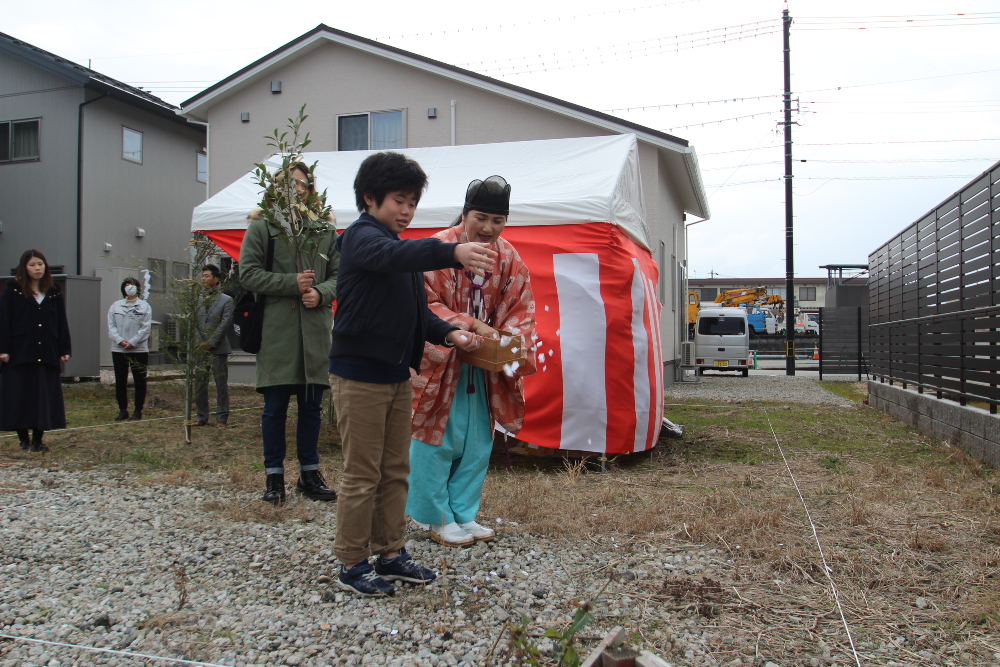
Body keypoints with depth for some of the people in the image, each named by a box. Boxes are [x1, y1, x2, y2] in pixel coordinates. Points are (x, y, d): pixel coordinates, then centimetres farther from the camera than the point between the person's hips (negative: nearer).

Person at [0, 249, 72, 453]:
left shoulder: (54, 295, 12)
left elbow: (62, 325, 11)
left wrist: (65, 350, 4)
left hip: (47, 356, 3)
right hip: (19, 354, -3)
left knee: (45, 400, 2)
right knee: (20, 398, 0)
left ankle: (37, 440, 9)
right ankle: (24, 440, 9)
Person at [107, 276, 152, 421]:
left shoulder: (144, 306, 3)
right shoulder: (115, 306, 9)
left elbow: (146, 327, -4)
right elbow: (111, 326, 3)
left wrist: (132, 342, -14)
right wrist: (120, 340, -12)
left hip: (139, 350, -2)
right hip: (118, 350, 2)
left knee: (139, 381, 1)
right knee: (120, 381, 6)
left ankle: (138, 410, 10)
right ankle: (122, 410, 15)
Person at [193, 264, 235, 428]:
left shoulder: (226, 300, 2)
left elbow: (225, 323, -5)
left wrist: (210, 343, -11)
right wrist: (200, 343, -6)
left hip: (218, 348, -4)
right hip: (200, 348, 4)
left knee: (221, 385, 0)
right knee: (199, 384, 5)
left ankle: (222, 418, 6)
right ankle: (202, 417, 14)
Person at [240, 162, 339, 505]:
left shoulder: (324, 230, 11)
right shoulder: (261, 227, 4)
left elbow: (340, 274, 10)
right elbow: (248, 273, -3)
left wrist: (321, 293, -10)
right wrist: (292, 283, -11)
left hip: (315, 331, 3)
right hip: (276, 331, -2)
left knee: (311, 406, 9)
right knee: (275, 406, 3)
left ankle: (309, 473, 21)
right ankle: (274, 476, 15)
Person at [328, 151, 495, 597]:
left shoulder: (399, 246, 17)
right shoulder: (361, 237, -12)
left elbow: (417, 308, 17)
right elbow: (392, 255, -36)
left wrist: (448, 333, -2)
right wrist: (453, 253, -51)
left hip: (396, 375, 9)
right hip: (359, 375, -9)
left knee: (395, 471, 15)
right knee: (362, 475, 0)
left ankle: (390, 553, 27)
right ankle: (352, 565, 13)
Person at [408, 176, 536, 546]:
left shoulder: (509, 258, 3)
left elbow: (521, 308, 5)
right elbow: (425, 305, -16)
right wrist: (470, 325, -27)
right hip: (439, 361, -6)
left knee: (477, 444, 12)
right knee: (438, 440, 1)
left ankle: (464, 514, 26)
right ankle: (438, 519, 16)